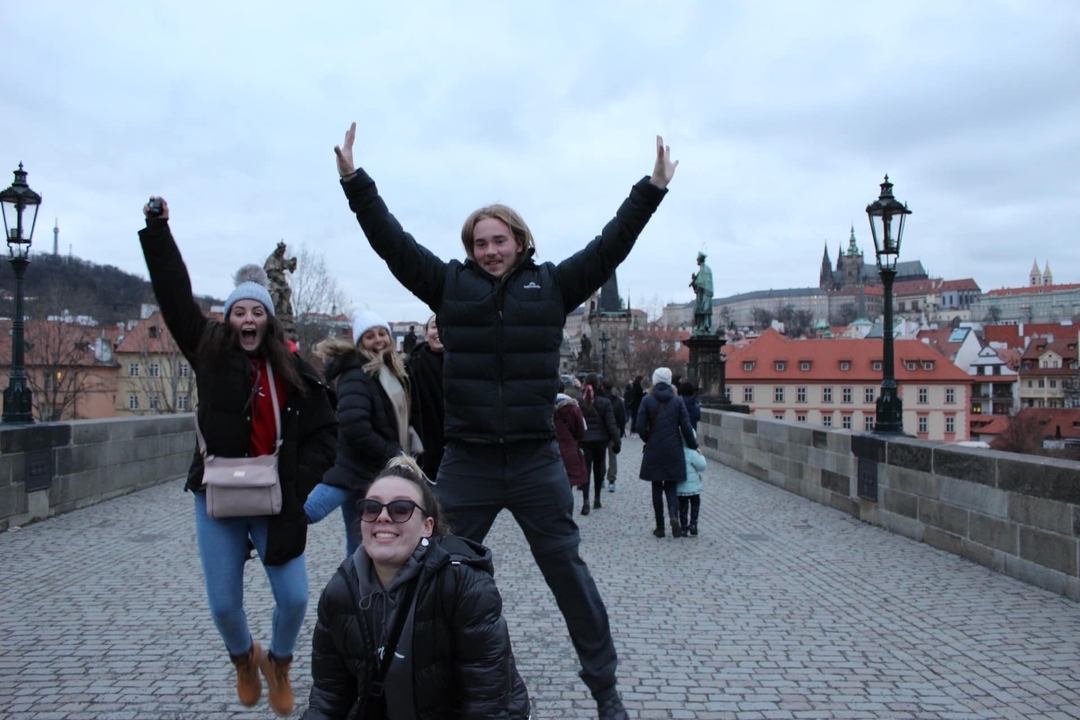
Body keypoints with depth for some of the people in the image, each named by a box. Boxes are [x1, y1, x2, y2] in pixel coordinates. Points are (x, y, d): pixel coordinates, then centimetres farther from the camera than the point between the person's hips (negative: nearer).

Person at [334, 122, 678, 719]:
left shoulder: (551, 285, 4)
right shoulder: (450, 284, 5)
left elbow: (610, 246, 4)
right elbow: (392, 241, 3)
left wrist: (652, 189, 1)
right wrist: (354, 181, -2)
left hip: (536, 462, 0)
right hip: (465, 463, 1)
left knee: (569, 574, 9)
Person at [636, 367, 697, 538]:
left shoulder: (647, 400, -5)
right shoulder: (678, 401, -1)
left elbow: (641, 427, -8)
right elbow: (686, 427, -4)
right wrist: (693, 446, 9)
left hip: (654, 451, -1)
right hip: (673, 451, 1)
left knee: (657, 488, 9)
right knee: (670, 486, 12)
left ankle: (660, 527, 11)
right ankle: (674, 514, -14)